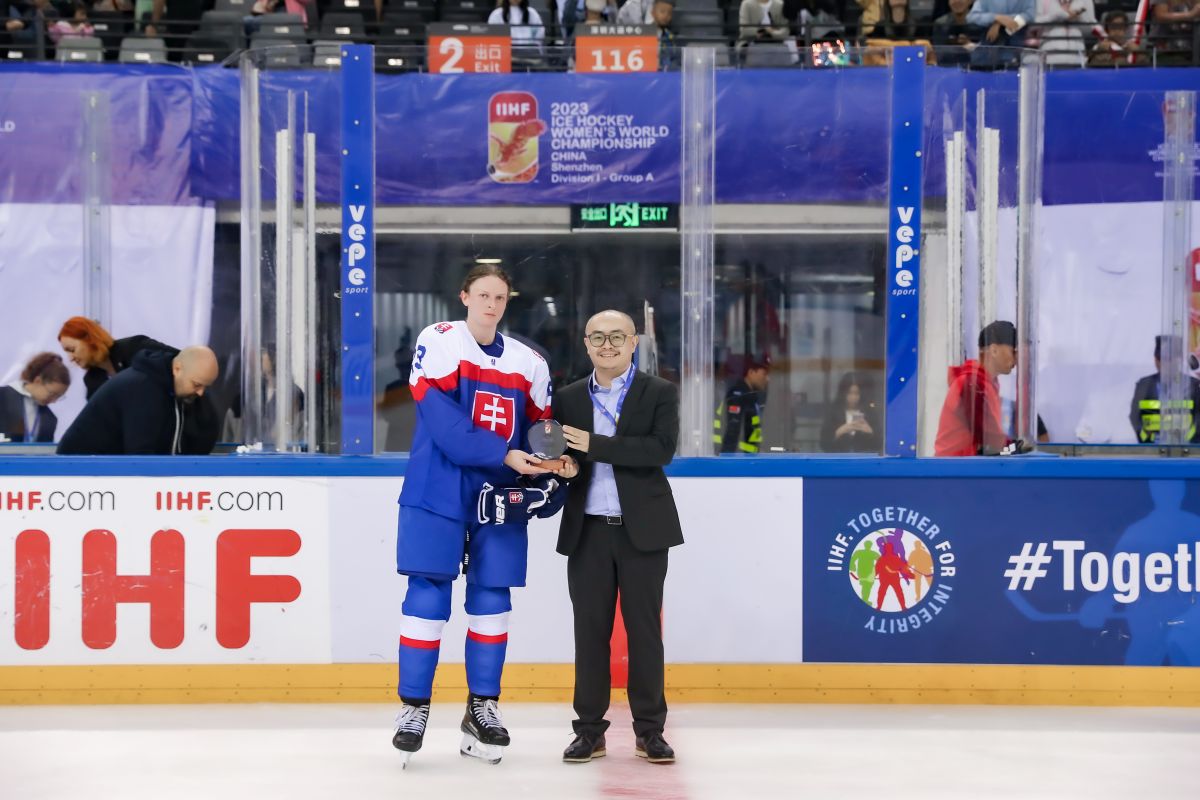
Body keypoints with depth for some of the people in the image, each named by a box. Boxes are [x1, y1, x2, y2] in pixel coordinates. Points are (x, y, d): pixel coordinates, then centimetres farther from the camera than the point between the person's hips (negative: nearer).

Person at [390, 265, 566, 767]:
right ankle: (414, 705, 3)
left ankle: (482, 707, 16)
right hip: (437, 490, -4)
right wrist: (504, 455, -21)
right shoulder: (438, 344, -4)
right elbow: (444, 425, -14)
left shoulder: (527, 363, 11)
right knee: (427, 595, -6)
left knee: (492, 598, 5)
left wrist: (547, 473, -7)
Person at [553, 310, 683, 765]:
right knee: (590, 629, 4)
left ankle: (650, 729, 9)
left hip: (642, 530, -2)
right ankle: (589, 729, 10)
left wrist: (596, 445, -17)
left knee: (644, 628, 2)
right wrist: (563, 464, -13)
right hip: (588, 531, 2)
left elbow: (661, 449, -13)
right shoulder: (569, 399, 11)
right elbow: (558, 454, 12)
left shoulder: (659, 394, 2)